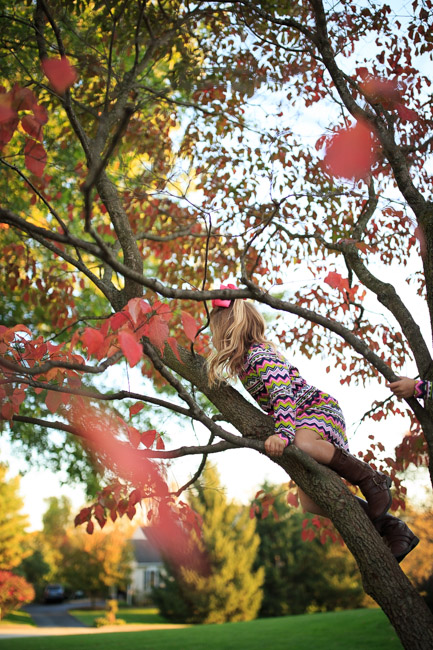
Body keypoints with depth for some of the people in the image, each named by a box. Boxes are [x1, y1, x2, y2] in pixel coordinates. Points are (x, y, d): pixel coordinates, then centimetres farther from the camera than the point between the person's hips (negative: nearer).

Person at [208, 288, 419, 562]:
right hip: (305, 422, 9)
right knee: (311, 503, -1)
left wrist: (283, 432, -48)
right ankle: (391, 527, 6)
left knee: (302, 442, -44)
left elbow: (283, 393, -35)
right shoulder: (246, 358, 11)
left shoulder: (260, 357, -18)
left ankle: (372, 479, -22)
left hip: (321, 409, -9)